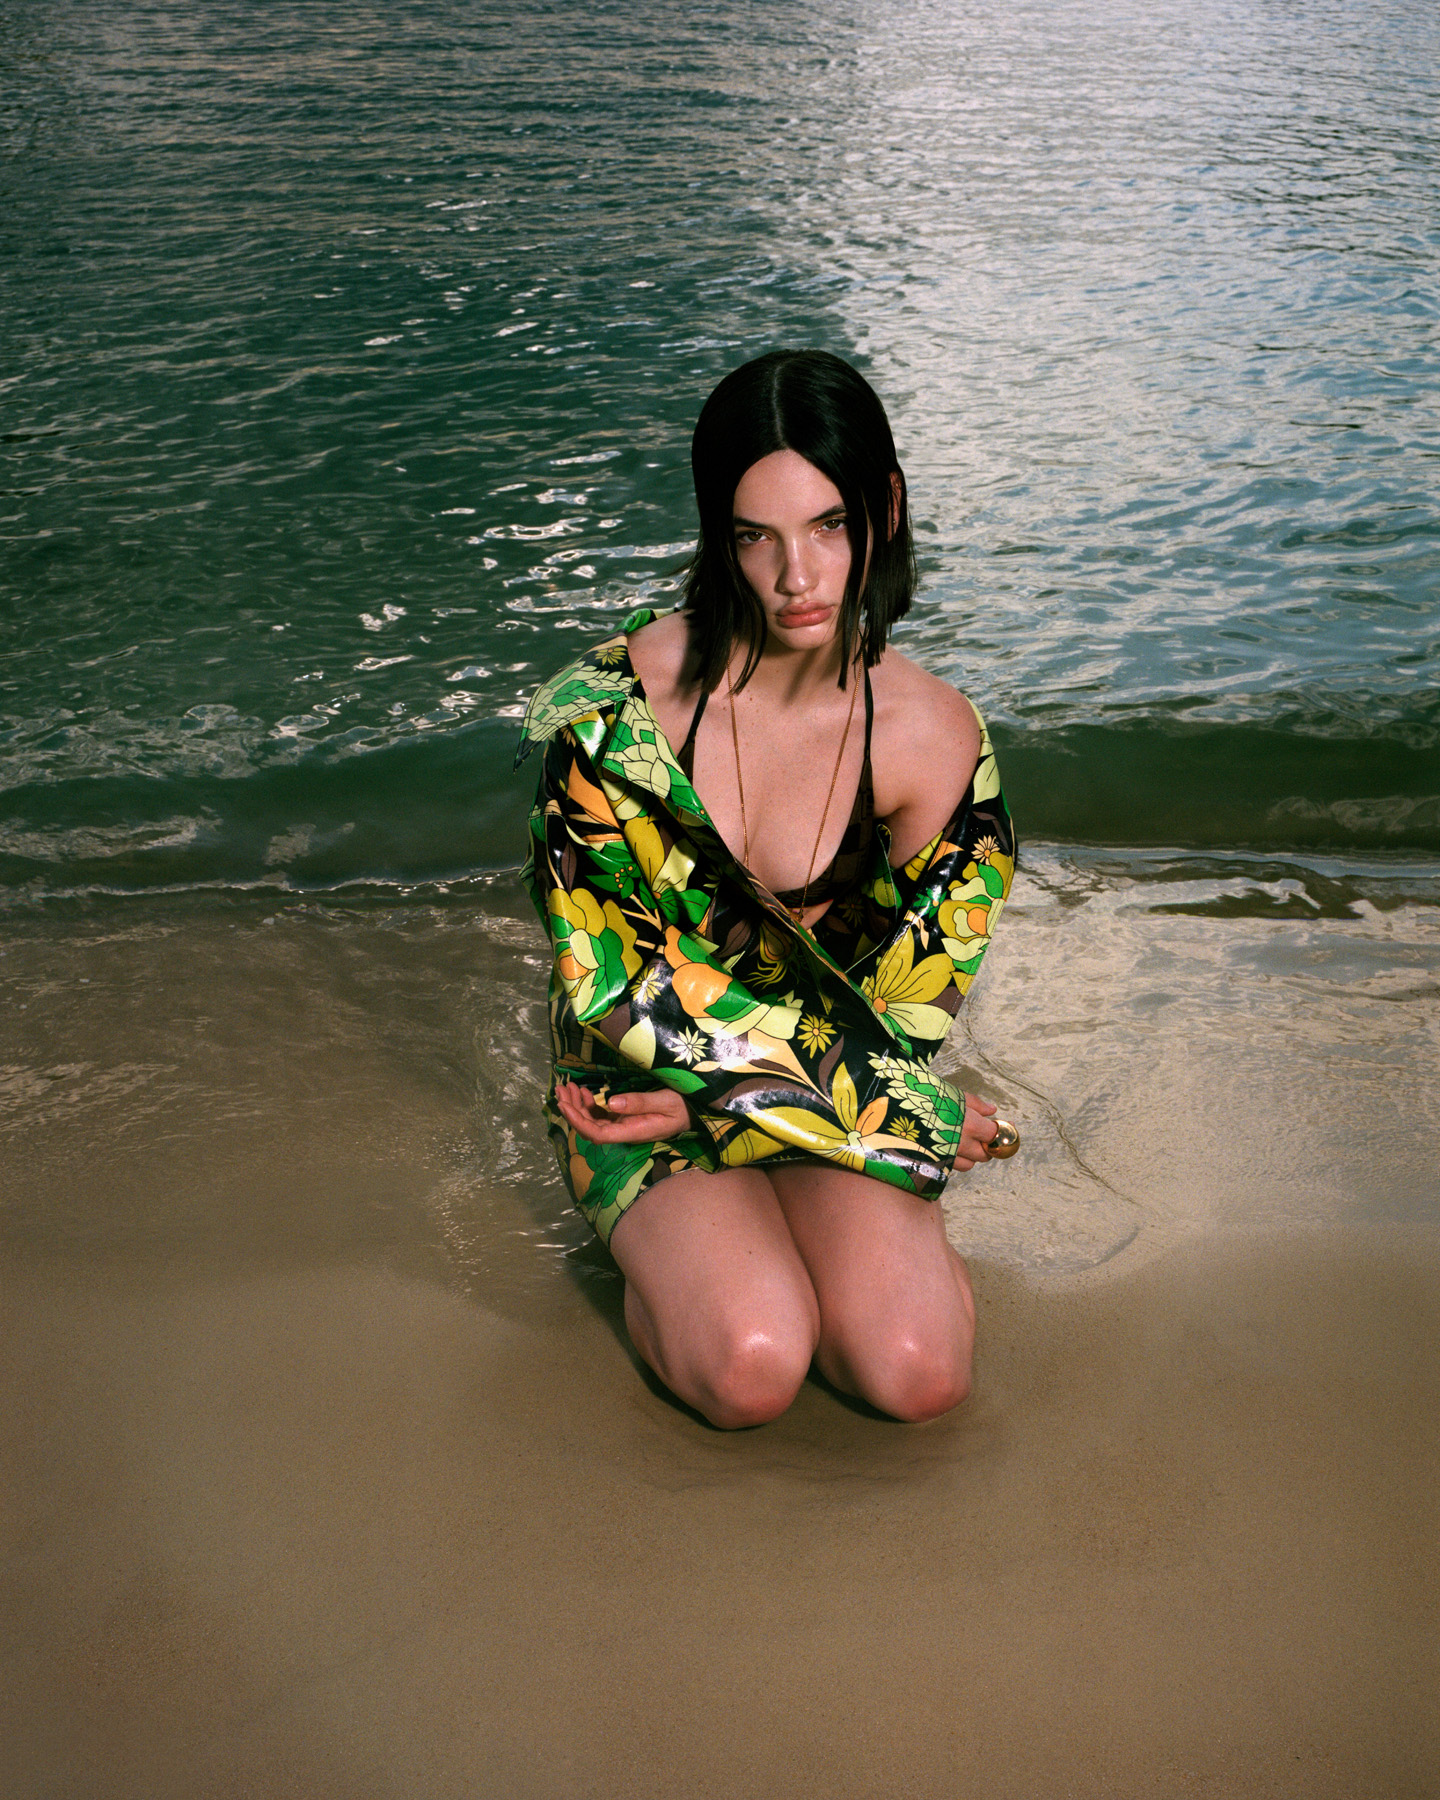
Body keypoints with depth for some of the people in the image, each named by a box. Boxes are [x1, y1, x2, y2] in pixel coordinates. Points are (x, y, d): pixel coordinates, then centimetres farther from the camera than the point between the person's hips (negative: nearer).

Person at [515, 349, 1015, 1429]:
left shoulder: (933, 735, -11)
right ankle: (669, 1258, 8)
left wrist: (709, 1096, -12)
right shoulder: (618, 701, -18)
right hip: (639, 1079, -1)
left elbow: (907, 1010, -3)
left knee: (919, 1372, -21)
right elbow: (609, 985, -16)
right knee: (754, 1369, -25)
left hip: (841, 1086, 2)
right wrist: (905, 1112, -14)